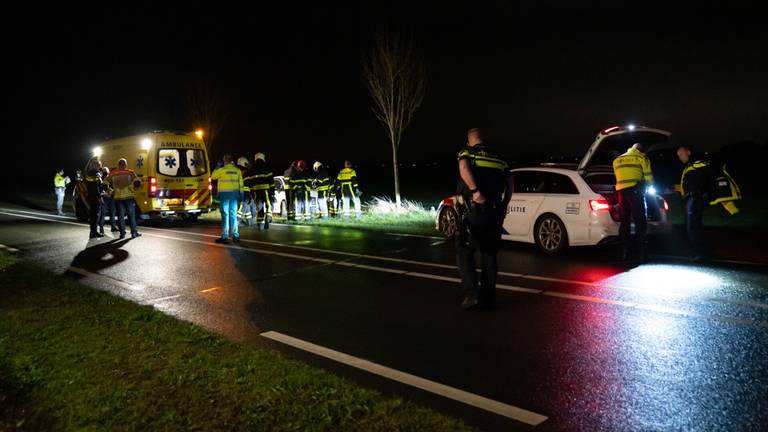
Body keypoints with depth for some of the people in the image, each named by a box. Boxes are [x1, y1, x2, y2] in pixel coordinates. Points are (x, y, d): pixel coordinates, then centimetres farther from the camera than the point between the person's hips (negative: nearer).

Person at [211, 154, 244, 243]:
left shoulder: (222, 170, -7)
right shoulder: (237, 170, 4)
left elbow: (213, 176, 7)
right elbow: (241, 183, 6)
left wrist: (217, 168, 17)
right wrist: (241, 193, 11)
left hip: (224, 193, -4)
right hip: (234, 194, 4)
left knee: (225, 214, -2)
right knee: (233, 214, 8)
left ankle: (224, 236, -3)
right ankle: (235, 236, 8)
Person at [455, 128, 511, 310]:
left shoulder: (467, 152, 3)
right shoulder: (498, 158, 17)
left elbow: (464, 167, -20)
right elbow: (509, 182, 9)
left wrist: (475, 191, -24)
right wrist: (504, 205, 14)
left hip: (473, 211, -4)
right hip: (494, 213, 5)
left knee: (464, 252, 6)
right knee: (489, 254, 14)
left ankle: (472, 293, -4)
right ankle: (488, 296, 17)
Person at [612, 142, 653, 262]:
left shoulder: (617, 160, 21)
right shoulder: (642, 158, 7)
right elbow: (649, 178, 3)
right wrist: (645, 185, 22)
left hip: (621, 191, 4)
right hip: (635, 190, -4)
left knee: (624, 221, 7)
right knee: (640, 222, -1)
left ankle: (625, 253, 5)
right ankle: (641, 252, -6)